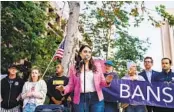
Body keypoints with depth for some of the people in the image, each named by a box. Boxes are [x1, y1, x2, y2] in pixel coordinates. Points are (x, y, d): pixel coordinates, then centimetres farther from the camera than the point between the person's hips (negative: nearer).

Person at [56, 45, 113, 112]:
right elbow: (71, 85, 7)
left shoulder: (97, 66, 9)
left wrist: (107, 82, -10)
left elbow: (101, 83, 12)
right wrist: (64, 89, -12)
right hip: (81, 99, -1)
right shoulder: (74, 68, 7)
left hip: (96, 98, 1)